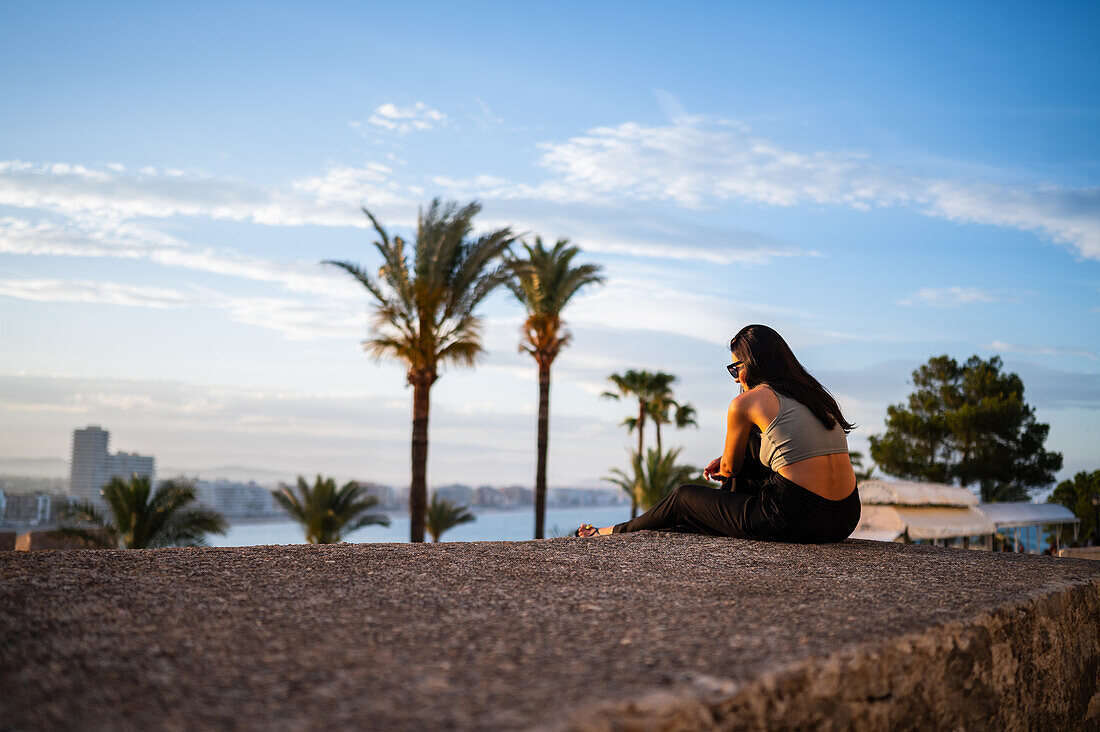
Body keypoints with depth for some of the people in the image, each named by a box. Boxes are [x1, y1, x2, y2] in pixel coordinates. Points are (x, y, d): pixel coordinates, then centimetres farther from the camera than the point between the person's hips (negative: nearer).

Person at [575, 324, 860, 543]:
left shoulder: (745, 403, -3)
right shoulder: (812, 393, 17)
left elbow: (730, 468, 12)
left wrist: (724, 467, 36)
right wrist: (728, 460, 37)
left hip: (796, 519, -7)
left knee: (684, 497, 17)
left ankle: (617, 532, 40)